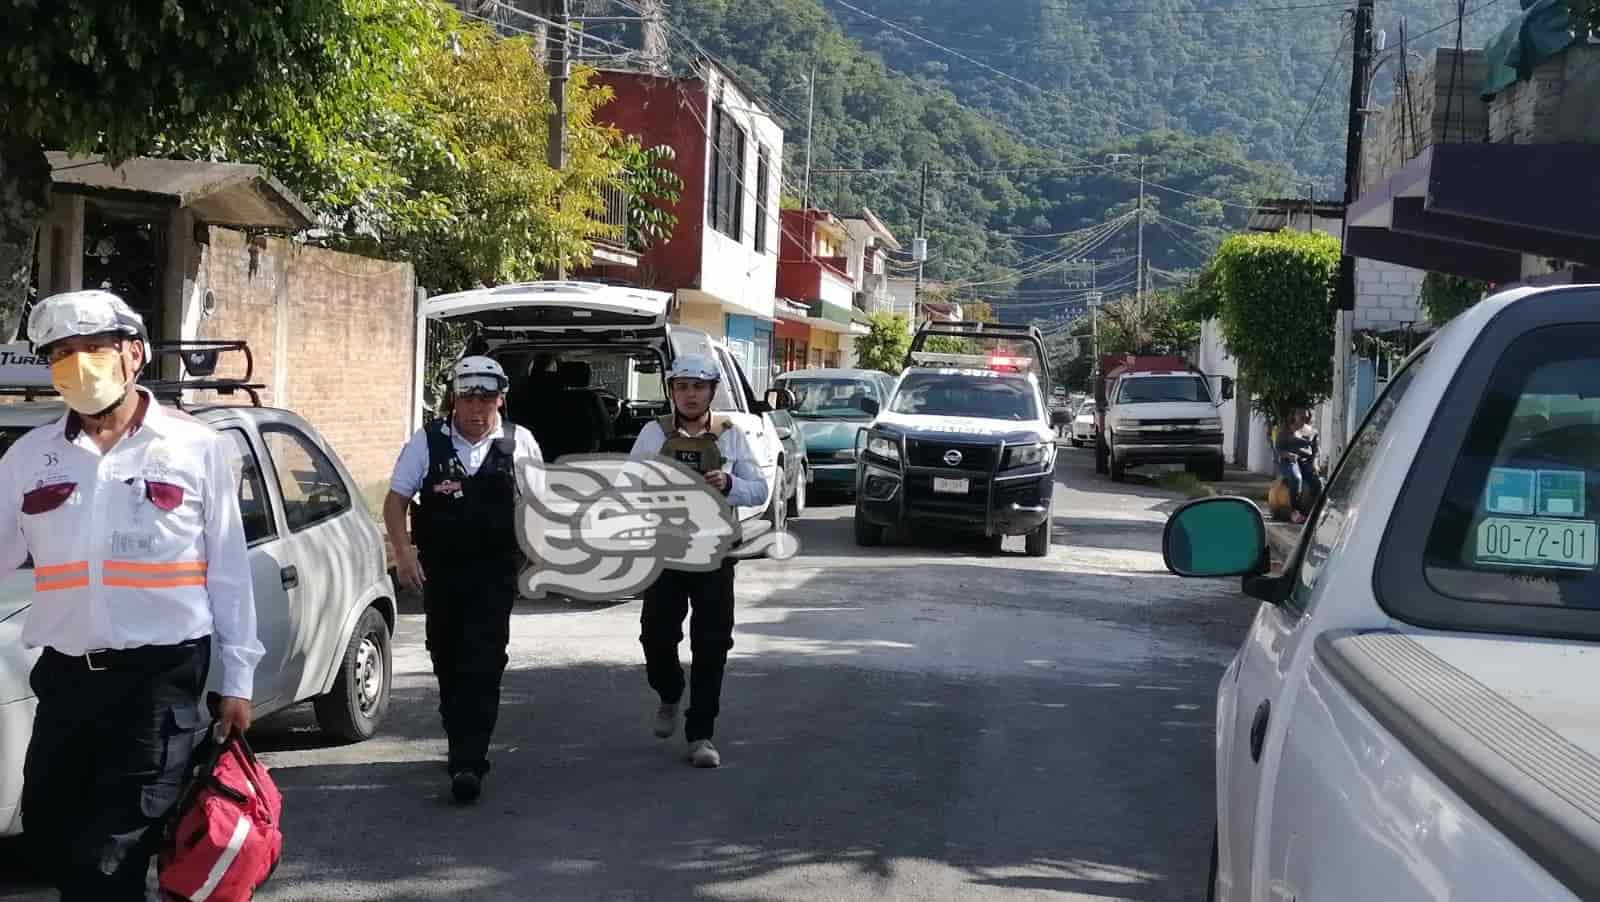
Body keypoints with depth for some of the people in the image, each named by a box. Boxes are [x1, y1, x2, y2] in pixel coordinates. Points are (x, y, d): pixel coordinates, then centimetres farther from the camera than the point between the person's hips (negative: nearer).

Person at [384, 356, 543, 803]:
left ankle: (468, 764, -15)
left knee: (482, 666, -11)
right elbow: (396, 500, 3)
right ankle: (463, 749, 31)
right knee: (447, 662, 13)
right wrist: (403, 551, -9)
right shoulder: (427, 442, 1)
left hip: (494, 570, -2)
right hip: (440, 569, 2)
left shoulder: (519, 443, 2)